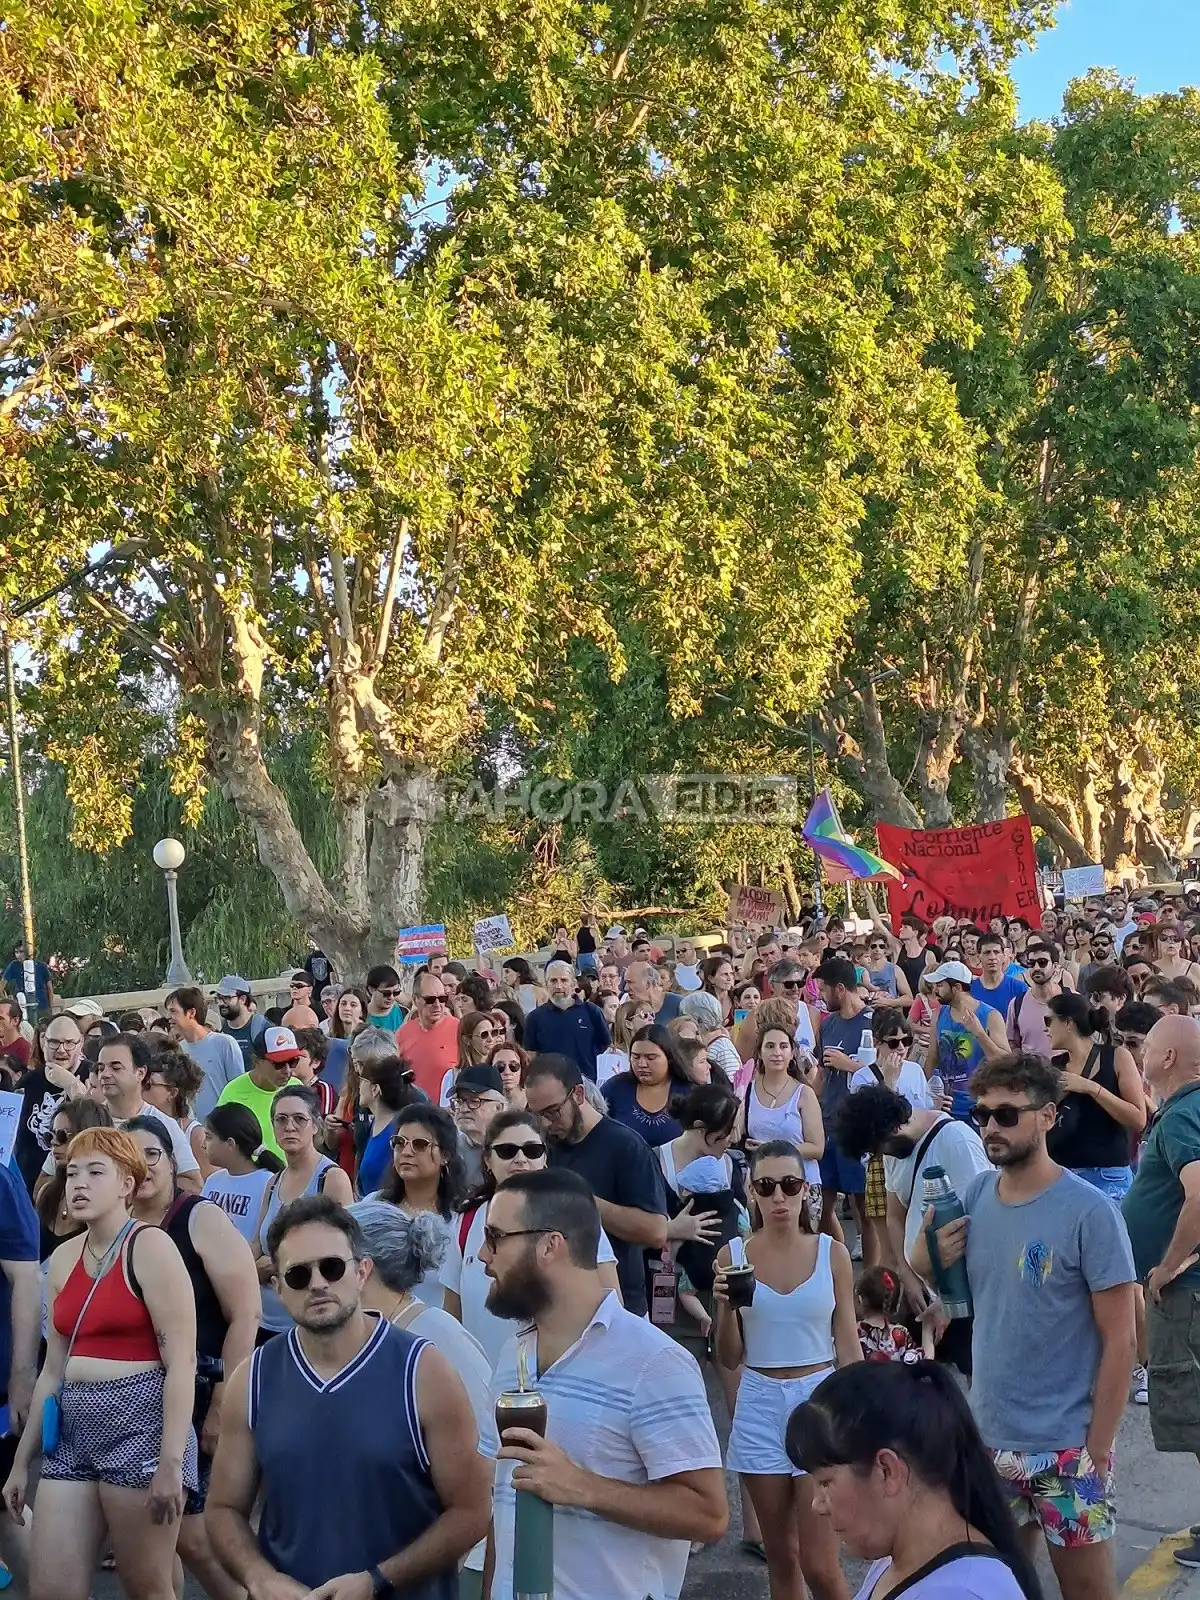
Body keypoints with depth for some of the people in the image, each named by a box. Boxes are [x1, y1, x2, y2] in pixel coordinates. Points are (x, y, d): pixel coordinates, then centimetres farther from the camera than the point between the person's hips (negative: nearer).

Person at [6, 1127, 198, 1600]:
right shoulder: (63, 1257, 12)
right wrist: (22, 1459, 19)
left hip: (141, 1423, -7)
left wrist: (171, 1462, -20)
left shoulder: (150, 1247, -8)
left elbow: (181, 1362, -14)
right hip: (73, 1429, 7)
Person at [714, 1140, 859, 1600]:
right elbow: (730, 1359, 3)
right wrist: (725, 1308, -15)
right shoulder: (733, 1256, -1)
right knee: (780, 1555, 12)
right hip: (759, 1406, 2)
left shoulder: (832, 1254, -2)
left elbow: (848, 1346, 2)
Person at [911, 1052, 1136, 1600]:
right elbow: (919, 1269, 10)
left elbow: (1119, 1340, -13)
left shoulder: (1089, 1213, -16)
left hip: (1066, 1449, -5)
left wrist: (1097, 1450, -13)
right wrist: (930, 1249, -12)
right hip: (988, 1437, 5)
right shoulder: (975, 1195, -1)